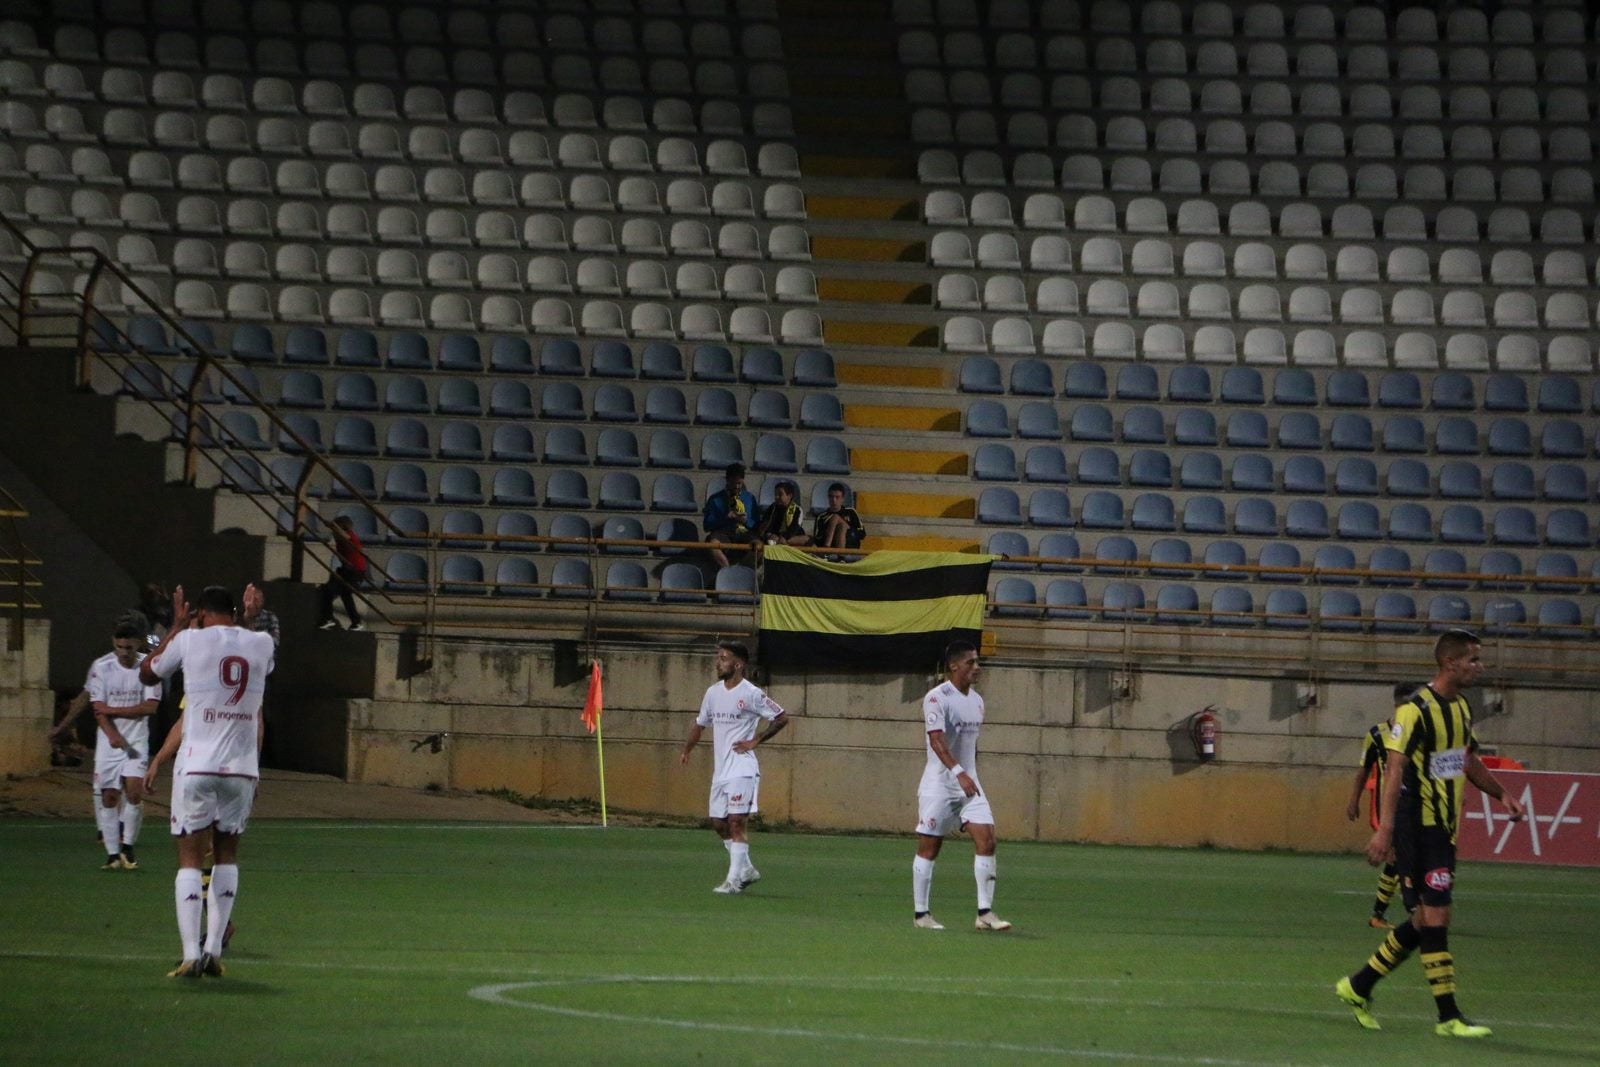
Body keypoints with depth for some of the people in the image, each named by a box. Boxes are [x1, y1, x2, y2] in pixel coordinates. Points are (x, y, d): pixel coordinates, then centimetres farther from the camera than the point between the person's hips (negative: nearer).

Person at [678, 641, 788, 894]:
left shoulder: (751, 694, -9)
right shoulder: (713, 692, 11)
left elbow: (781, 719, -6)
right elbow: (700, 724, 24)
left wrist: (755, 741, -8)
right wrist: (686, 750, 15)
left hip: (742, 768, -8)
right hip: (720, 769, 8)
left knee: (737, 823, -11)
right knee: (718, 823, 8)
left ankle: (734, 880, -10)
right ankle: (746, 870, 22)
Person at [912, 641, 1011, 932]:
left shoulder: (976, 701, 11)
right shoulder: (937, 698, -13)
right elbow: (937, 740, -26)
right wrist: (958, 772, -37)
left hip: (969, 784, 6)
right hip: (939, 784, -6)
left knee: (986, 838, -8)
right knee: (929, 847, 1)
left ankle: (985, 913, -8)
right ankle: (920, 913, 11)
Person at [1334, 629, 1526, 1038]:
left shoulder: (1462, 708, 12)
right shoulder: (1416, 710, -15)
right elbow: (1395, 768, -21)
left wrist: (1501, 793, 13)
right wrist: (1385, 828, -28)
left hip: (1443, 828, 9)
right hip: (1417, 826, -9)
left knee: (1426, 920, 12)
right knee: (1436, 916, -8)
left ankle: (1358, 987, 25)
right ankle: (1449, 1017, -5)